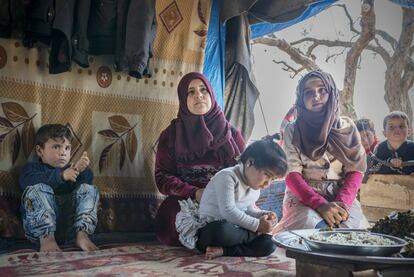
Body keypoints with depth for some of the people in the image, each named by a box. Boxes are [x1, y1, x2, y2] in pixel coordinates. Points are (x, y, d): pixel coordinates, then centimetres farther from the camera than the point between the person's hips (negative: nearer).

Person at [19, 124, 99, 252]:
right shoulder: (31, 168, 14)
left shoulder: (69, 169, 25)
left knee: (89, 189, -10)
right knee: (39, 189, -23)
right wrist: (61, 175, -28)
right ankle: (46, 238, -33)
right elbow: (30, 180, -13)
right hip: (39, 225, -3)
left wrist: (82, 170, -22)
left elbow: (87, 180, 3)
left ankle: (82, 234, -26)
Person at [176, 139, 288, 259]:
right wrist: (257, 225, -19)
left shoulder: (255, 188, 10)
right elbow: (228, 212, -25)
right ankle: (255, 233, -15)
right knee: (222, 229, -42)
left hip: (233, 232, 8)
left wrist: (264, 215, 3)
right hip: (209, 230, -7)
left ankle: (223, 250, -20)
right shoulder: (227, 177, -17)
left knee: (269, 244, -15)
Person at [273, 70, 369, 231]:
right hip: (303, 197, -2)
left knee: (351, 229, -30)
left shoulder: (347, 127, 9)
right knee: (318, 229, -33)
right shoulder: (293, 131, 3)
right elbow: (292, 175, -5)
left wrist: (343, 202, -16)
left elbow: (356, 170, 3)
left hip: (342, 196, 2)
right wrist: (320, 204, -21)